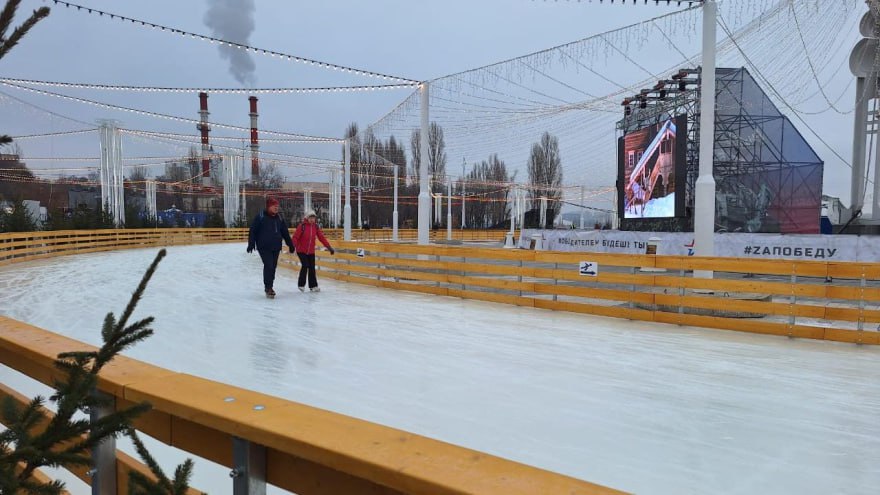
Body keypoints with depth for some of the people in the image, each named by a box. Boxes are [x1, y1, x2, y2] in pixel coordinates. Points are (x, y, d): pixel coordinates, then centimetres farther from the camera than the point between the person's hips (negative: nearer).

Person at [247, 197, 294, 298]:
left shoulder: (280, 218, 10)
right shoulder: (260, 217, -6)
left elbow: (285, 233, 16)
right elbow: (253, 231, -7)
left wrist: (290, 244, 17)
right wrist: (251, 244, -14)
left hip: (276, 247, 5)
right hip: (264, 247, -5)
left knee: (273, 267, 8)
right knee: (268, 265, -14)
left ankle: (270, 287, 21)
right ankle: (268, 288, -5)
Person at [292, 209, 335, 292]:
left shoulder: (316, 227, 1)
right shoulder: (302, 226, -13)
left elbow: (321, 237, 3)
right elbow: (295, 237, -16)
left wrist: (329, 247, -1)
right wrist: (293, 246, -32)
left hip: (311, 252, 4)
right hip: (301, 250, -4)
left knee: (312, 268, 5)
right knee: (305, 266, -13)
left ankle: (313, 286, 16)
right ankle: (301, 284, 3)